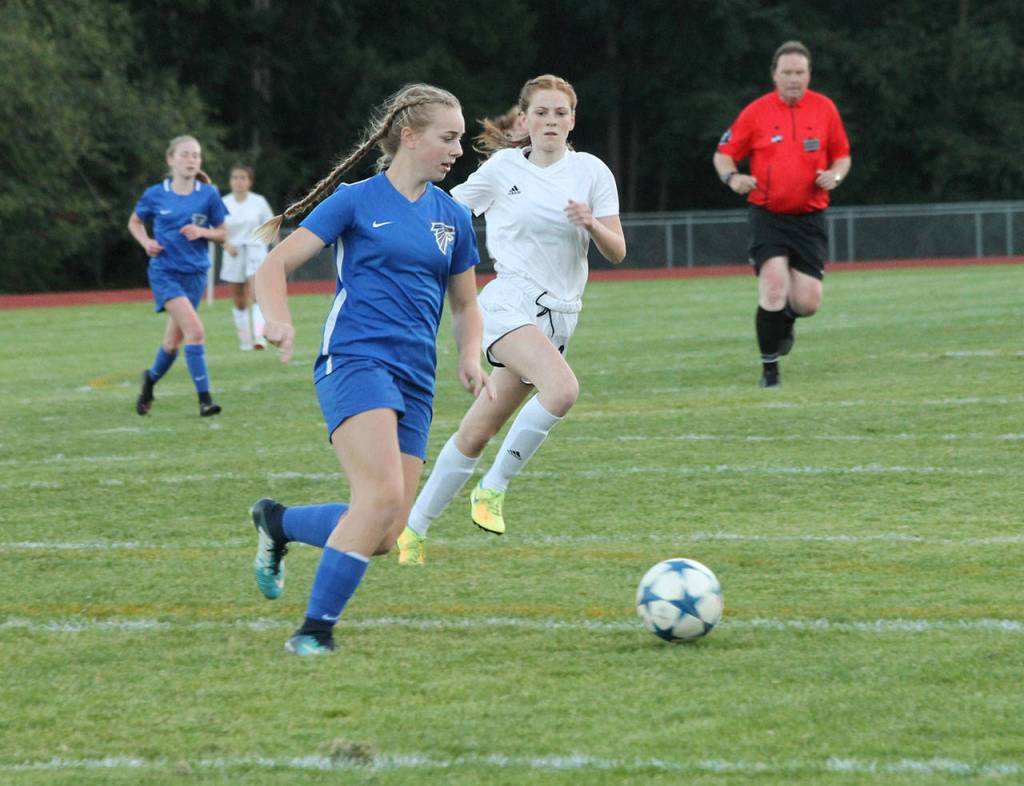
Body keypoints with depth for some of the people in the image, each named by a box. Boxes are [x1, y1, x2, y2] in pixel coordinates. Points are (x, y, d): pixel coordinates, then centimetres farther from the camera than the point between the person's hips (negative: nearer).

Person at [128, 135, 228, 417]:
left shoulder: (209, 195, -1)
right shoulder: (155, 195, -3)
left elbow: (222, 234, 7)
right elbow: (135, 222, 15)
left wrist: (203, 232, -14)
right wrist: (146, 242, -5)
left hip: (195, 273, 3)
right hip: (164, 272, -3)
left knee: (173, 342, 10)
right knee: (194, 330, -22)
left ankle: (151, 378, 41)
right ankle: (204, 398, -19)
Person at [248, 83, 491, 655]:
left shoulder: (453, 218, 15)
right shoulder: (356, 202, 0)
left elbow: (466, 306, 26)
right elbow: (275, 266, -1)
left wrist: (471, 358, 5)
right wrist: (279, 320, -21)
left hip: (415, 382, 6)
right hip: (355, 361, -6)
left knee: (384, 537, -3)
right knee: (383, 495, -25)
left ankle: (279, 522, 23)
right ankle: (317, 628, -16)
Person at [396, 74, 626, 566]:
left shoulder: (591, 171, 6)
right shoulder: (503, 168, 2)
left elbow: (617, 252, 3)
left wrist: (592, 224, -16)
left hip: (558, 315, 3)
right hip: (509, 301, -3)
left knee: (478, 433, 3)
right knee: (562, 388, -31)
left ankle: (414, 529, 15)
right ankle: (493, 488, -16)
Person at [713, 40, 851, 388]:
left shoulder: (824, 109, 3)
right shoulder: (756, 112, -2)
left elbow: (842, 155, 15)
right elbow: (724, 154, 6)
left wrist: (835, 175, -8)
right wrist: (732, 177, -15)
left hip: (809, 216, 2)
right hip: (768, 215, -2)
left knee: (807, 302, -4)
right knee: (774, 287, -19)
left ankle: (785, 320, 34)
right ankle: (769, 369, -4)